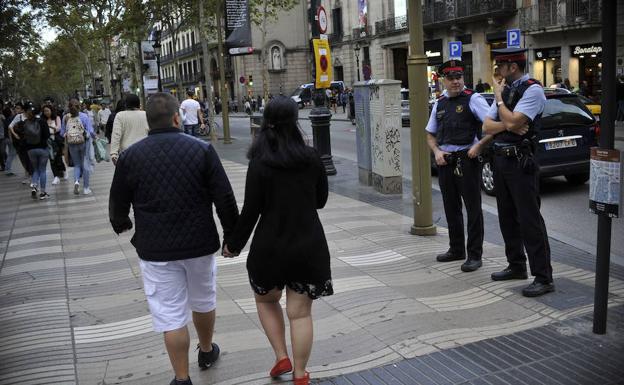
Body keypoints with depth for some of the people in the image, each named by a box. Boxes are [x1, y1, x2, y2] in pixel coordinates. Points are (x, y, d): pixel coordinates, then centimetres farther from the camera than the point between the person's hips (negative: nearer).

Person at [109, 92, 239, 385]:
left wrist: (120, 224, 27)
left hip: (156, 250, -1)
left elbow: (118, 203, 5)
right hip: (199, 243, 1)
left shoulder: (130, 157, -5)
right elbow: (225, 199, -7)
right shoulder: (202, 150, -7)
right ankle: (207, 351, 44)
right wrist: (232, 234, 6)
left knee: (170, 314, 6)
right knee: (203, 300, 22)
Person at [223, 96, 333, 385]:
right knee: (300, 312, 11)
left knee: (266, 300, 24)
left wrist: (233, 244, 3)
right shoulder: (312, 158, -4)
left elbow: (250, 212, -10)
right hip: (309, 245, 2)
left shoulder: (260, 164, -14)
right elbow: (321, 200, 7)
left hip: (270, 246, -2)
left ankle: (282, 358, 20)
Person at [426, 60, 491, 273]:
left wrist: (479, 145, -17)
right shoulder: (439, 103, 13)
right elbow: (430, 134, 21)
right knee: (451, 207, 15)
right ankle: (456, 249, 29)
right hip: (445, 160, 6)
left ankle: (474, 255, 7)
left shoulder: (473, 99, -5)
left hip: (467, 158, -6)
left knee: (473, 207, 0)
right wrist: (436, 151, 4)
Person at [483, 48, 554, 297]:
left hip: (520, 161, -8)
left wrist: (499, 97, -7)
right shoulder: (505, 89, 14)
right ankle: (516, 266, 29)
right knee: (507, 218, 15)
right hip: (500, 158, 9)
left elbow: (511, 121, -21)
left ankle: (543, 278, -1)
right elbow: (487, 127, 9)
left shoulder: (533, 90, -10)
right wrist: (508, 125, -10)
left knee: (529, 220, -7)